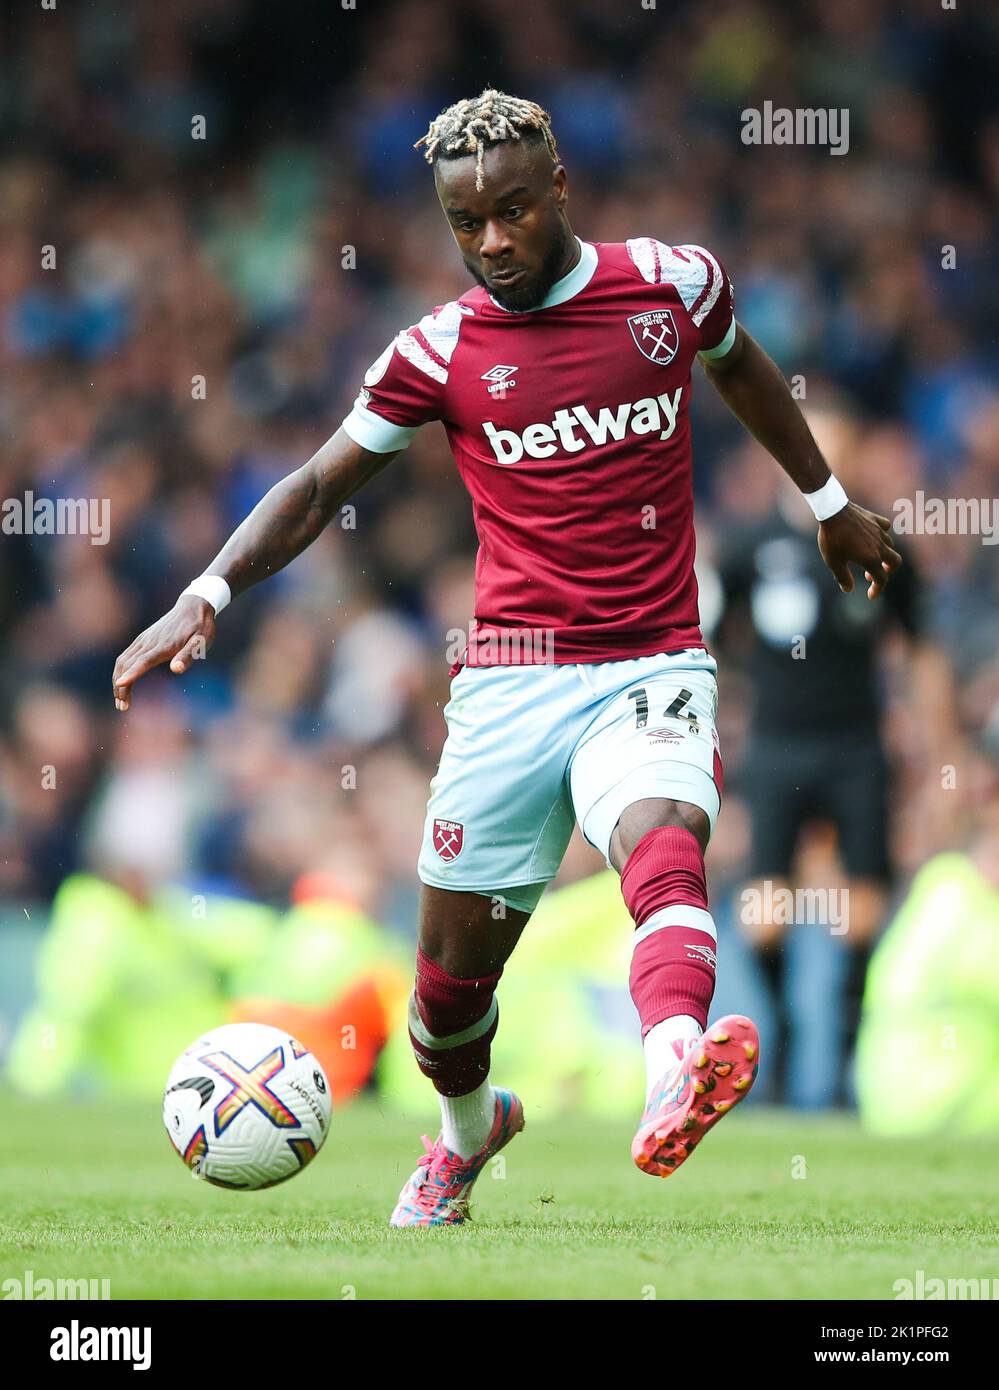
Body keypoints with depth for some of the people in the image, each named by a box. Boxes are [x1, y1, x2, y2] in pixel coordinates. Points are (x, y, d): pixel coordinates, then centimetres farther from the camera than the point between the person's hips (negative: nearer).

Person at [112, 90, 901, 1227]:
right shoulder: (441, 350, 2)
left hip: (650, 669, -1)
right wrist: (209, 592, -3)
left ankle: (672, 1087, -61)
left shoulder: (673, 281, 4)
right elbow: (320, 488, 11)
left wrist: (830, 503, 38)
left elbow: (741, 370, 26)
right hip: (510, 682, 1)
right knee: (455, 965, 6)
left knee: (662, 844, -33)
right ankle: (468, 1127, 40)